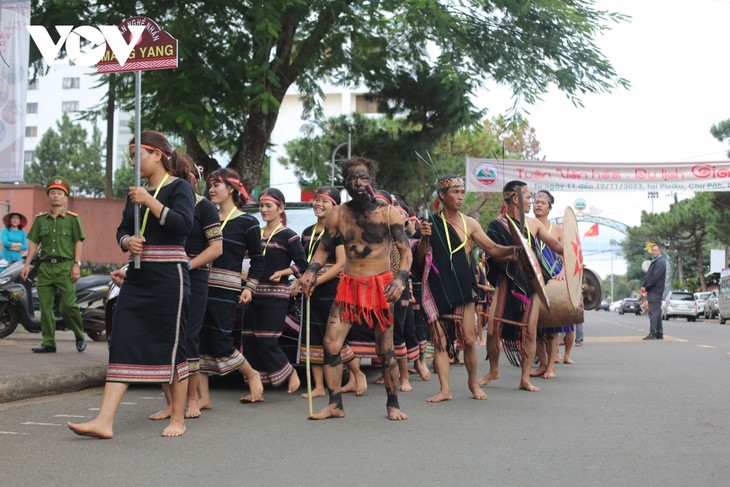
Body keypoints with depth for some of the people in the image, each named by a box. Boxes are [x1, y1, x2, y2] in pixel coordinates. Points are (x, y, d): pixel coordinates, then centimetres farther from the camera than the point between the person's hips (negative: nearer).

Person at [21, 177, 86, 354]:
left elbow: (78, 242, 1)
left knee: (68, 306, -12)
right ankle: (48, 343, 5)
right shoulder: (40, 219, 14)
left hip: (65, 266, -4)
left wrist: (77, 264, -8)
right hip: (45, 267, 4)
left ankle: (80, 336, 9)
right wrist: (27, 265, 8)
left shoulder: (72, 219, 4)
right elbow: (33, 243, 14)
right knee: (45, 306, 0)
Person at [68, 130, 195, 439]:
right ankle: (104, 421, -7)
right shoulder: (136, 192, 16)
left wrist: (150, 202, -21)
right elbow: (122, 230, 18)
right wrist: (127, 242, -4)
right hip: (138, 276, 7)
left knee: (171, 345, 0)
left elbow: (183, 225, -17)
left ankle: (178, 419, 12)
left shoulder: (179, 188, -3)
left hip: (169, 276, -6)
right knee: (123, 343, -2)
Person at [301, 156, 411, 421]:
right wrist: (310, 272, -8)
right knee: (331, 344, -8)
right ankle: (335, 405, 2)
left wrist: (400, 279, -22)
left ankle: (393, 405, 16)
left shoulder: (388, 213, -5)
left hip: (381, 285, -3)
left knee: (385, 350, 2)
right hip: (349, 285, 3)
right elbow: (323, 249, 11)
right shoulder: (337, 215, 2)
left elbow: (406, 251, -6)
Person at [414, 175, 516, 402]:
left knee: (468, 339, -1)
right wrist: (424, 238, -14)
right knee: (440, 340, 0)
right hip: (438, 289, 0)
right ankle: (444, 389, 5)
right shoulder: (431, 222, 2)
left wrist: (515, 249, -11)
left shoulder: (469, 223, 4)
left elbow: (494, 249, 7)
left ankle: (473, 382, 19)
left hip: (462, 289, 0)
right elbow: (420, 261, 3)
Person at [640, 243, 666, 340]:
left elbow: (655, 277, -19)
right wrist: (643, 286, 5)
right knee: (657, 313, 12)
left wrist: (646, 287, -15)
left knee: (653, 312, -12)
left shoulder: (660, 262, -10)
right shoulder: (653, 262, 21)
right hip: (652, 291, 10)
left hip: (656, 291, -10)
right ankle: (659, 334, 16)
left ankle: (653, 334, -15)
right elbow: (648, 275, 20)